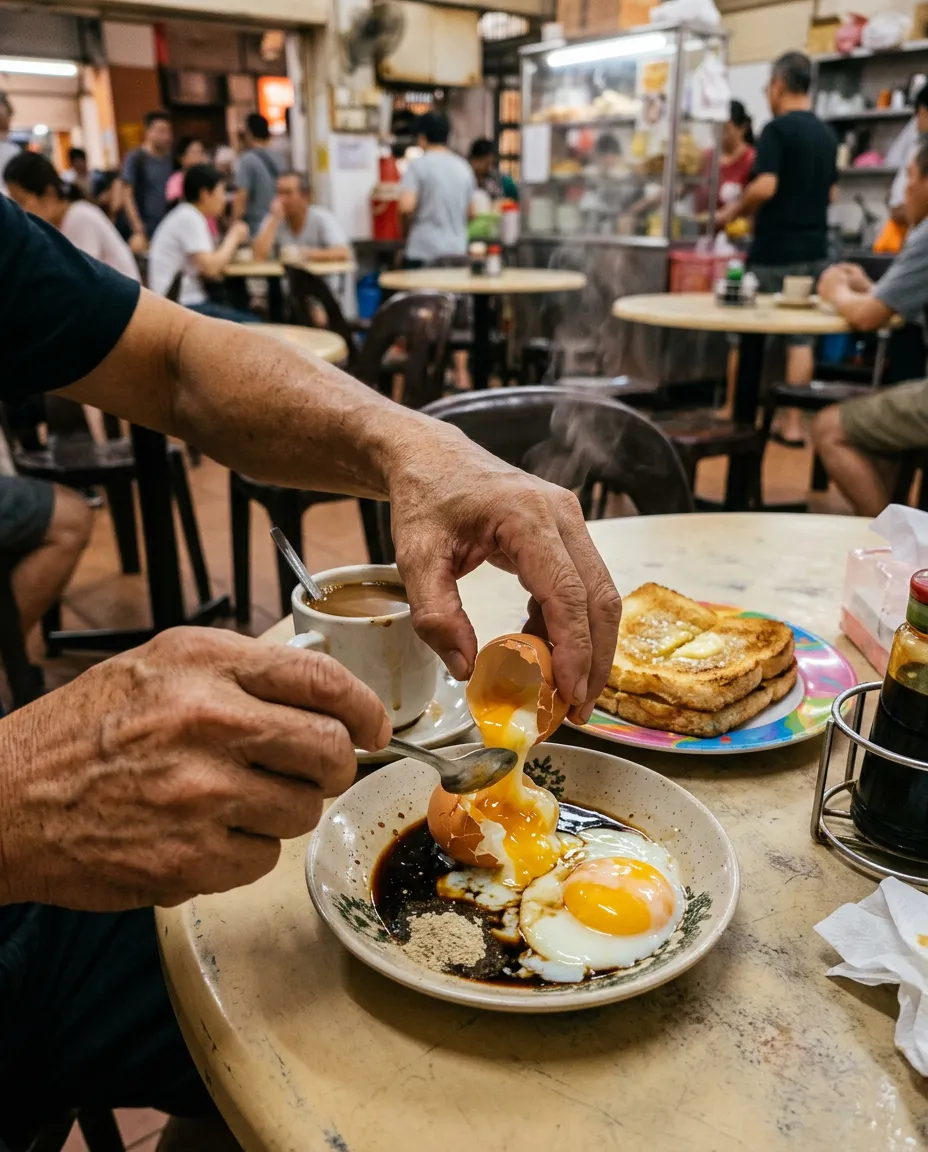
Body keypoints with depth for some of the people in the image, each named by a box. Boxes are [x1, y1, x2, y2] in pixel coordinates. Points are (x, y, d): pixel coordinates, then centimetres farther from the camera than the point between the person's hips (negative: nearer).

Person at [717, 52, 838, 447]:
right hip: (814, 250, 7)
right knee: (801, 338, 6)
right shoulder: (826, 134, 13)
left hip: (774, 253, -6)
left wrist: (732, 212, -6)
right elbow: (831, 193, 19)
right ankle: (793, 424, 6)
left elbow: (765, 187, -21)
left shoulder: (778, 129, -10)